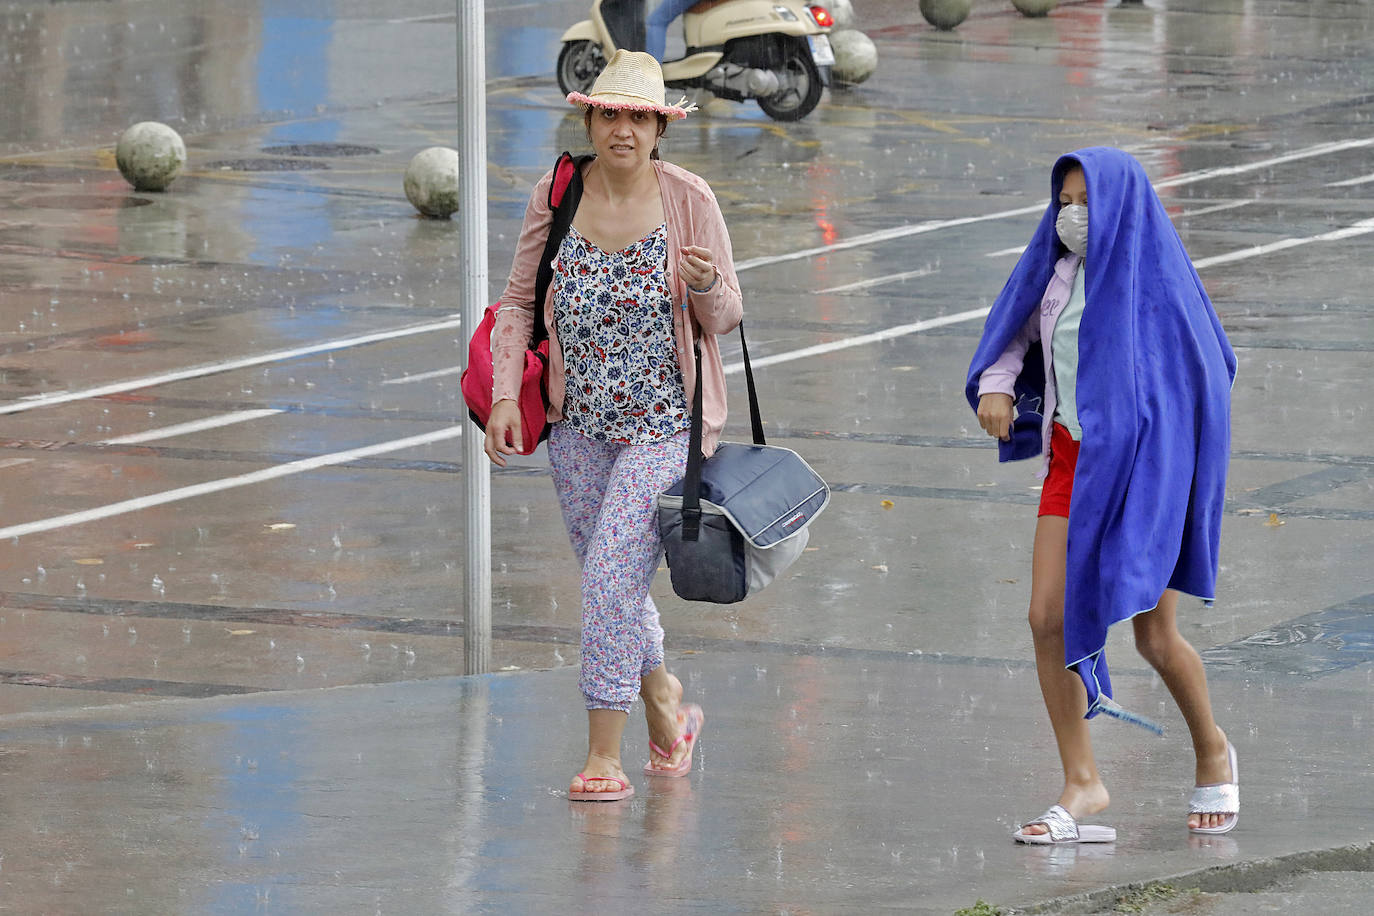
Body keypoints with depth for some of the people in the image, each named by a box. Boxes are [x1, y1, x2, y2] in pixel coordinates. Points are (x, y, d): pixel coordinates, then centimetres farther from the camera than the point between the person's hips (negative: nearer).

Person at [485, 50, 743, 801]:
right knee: (606, 577, 14)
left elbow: (726, 317, -2)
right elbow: (518, 302, 6)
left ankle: (603, 755, -5)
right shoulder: (555, 197, -3)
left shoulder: (688, 201, -9)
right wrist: (504, 395, -5)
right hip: (579, 421, 4)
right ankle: (665, 703, 40)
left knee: (615, 575, -13)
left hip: (663, 423, -4)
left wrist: (706, 285, -25)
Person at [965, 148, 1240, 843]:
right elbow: (1014, 332, 18)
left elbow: (1207, 374, -8)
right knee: (1047, 618, -7)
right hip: (1072, 461, 5)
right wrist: (996, 386, -2)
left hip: (1141, 465, -5)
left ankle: (1211, 751, 27)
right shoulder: (1060, 270, 4)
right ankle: (1082, 783, -1)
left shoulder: (1154, 276, -11)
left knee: (1153, 634, 0)